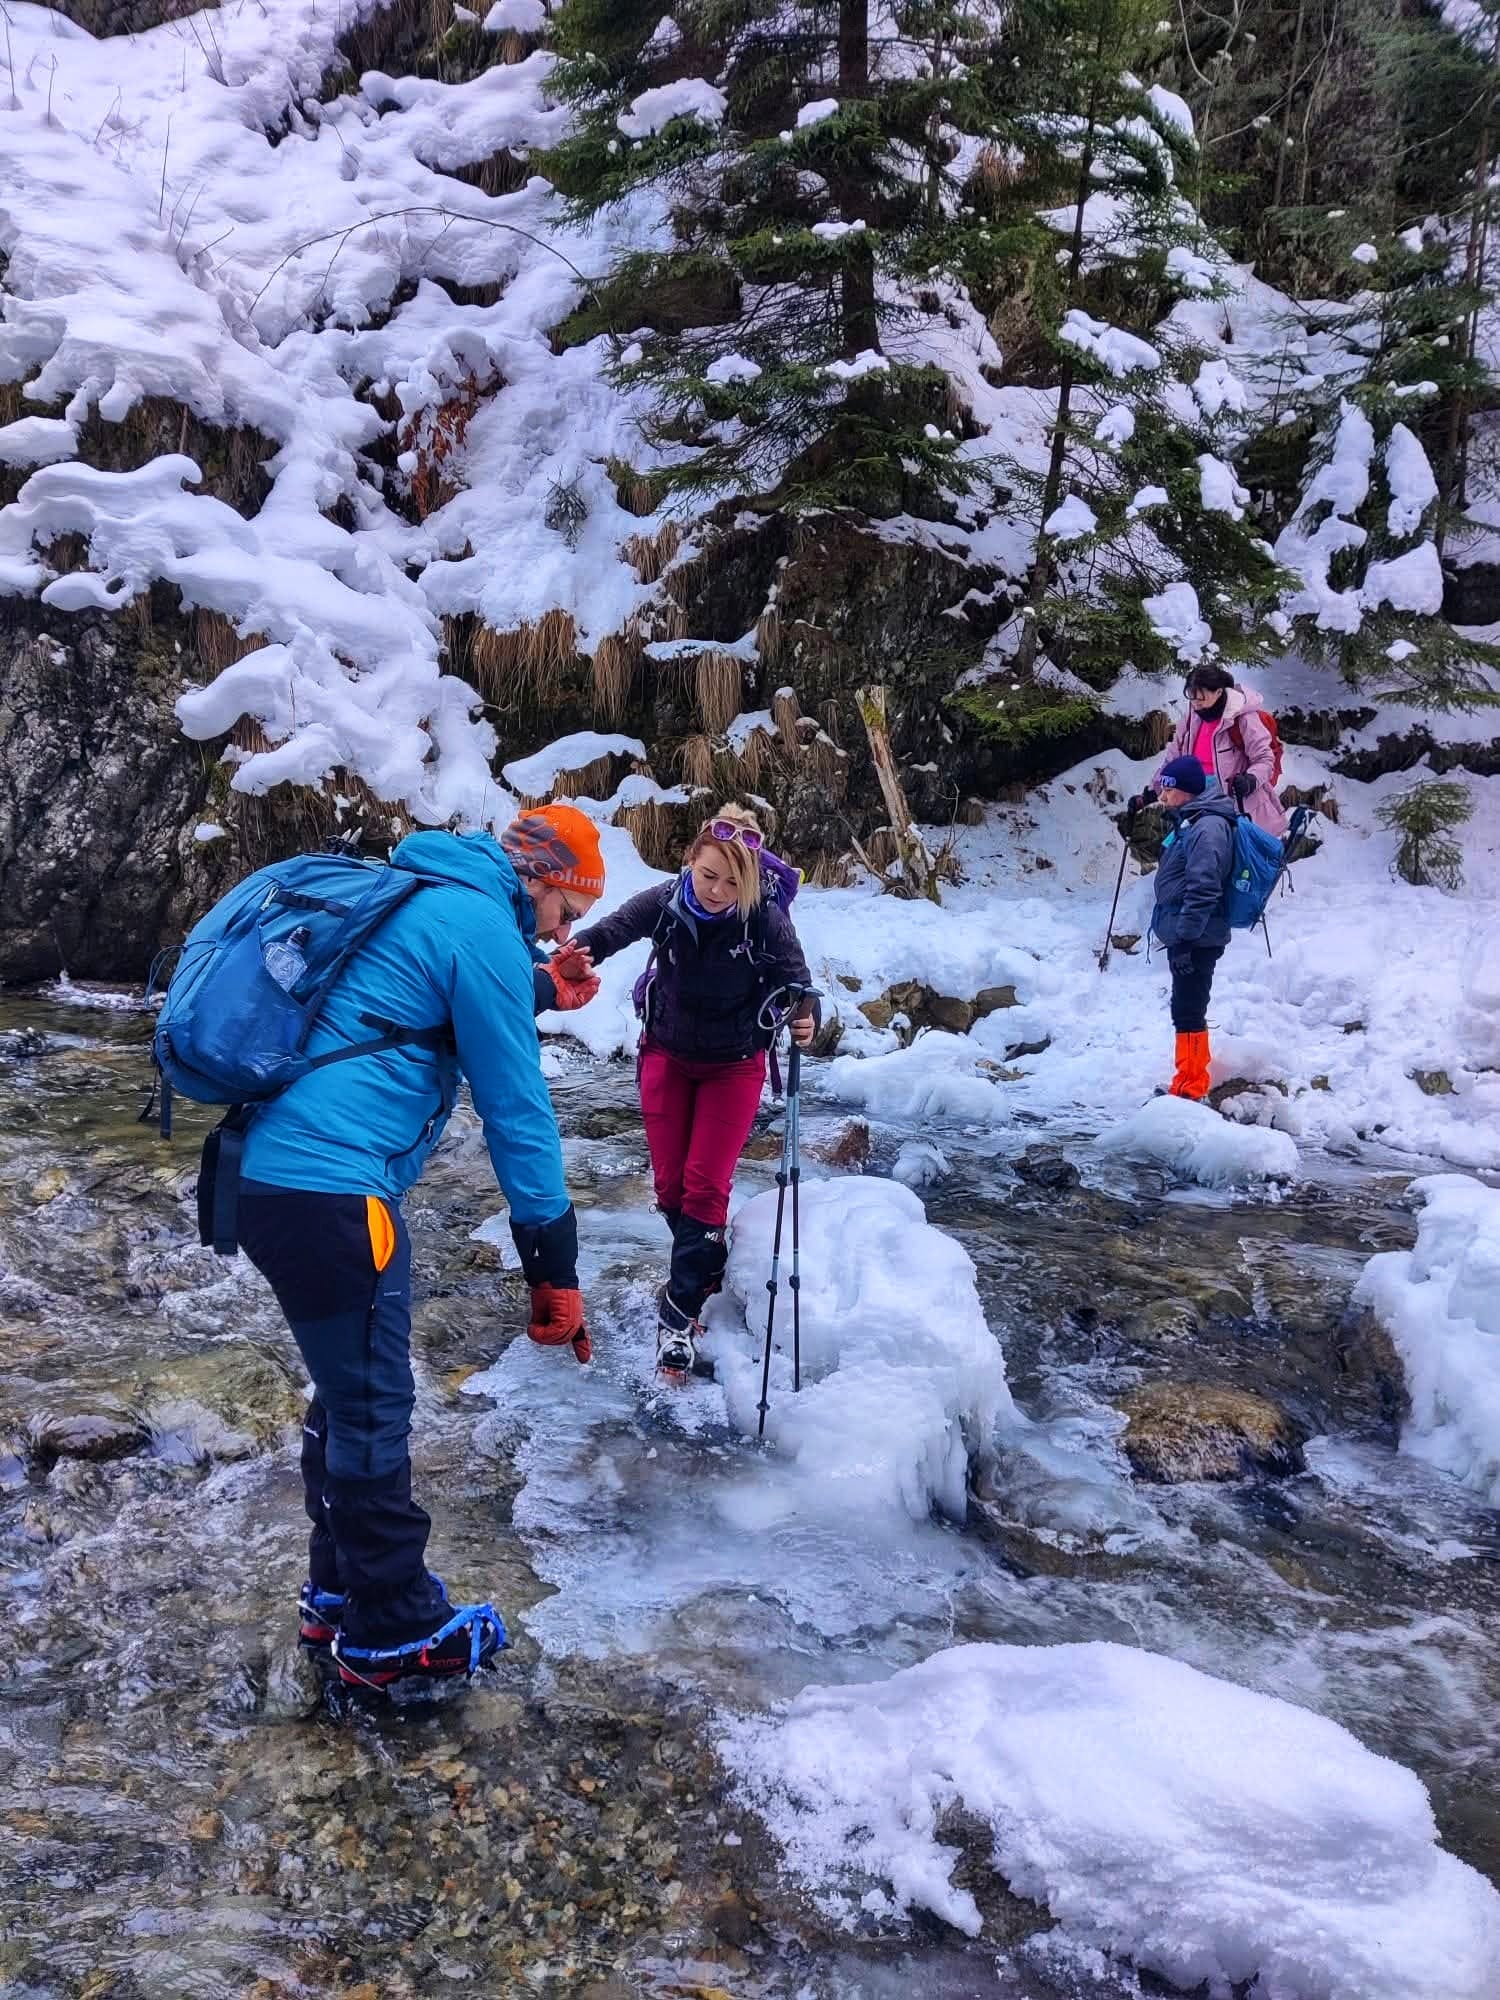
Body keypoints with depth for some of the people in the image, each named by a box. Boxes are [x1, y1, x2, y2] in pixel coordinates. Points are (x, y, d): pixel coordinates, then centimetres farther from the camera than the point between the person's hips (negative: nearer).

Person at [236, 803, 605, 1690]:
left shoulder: (418, 899, 18)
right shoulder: (483, 925, -11)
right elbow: (517, 1108, -11)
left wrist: (539, 990, 24)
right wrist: (555, 1265, -6)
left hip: (275, 1176, 10)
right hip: (333, 1194, -10)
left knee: (349, 1394, 21)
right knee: (373, 1413, 4)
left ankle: (341, 1594, 35)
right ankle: (395, 1634, 19)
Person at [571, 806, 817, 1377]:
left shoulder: (766, 920, -26)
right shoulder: (665, 902, -23)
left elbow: (797, 982, -20)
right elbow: (609, 933, -30)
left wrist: (805, 1018, -43)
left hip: (734, 1066, -2)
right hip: (667, 1055, 2)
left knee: (705, 1186, -3)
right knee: (670, 1183, 10)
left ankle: (679, 1306, 8)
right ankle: (707, 1268, 35)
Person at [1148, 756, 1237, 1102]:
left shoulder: (1207, 827, -18)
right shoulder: (1190, 821, 15)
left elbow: (1203, 889, -25)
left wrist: (1185, 938, -24)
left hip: (1195, 939, -11)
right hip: (1183, 934, 11)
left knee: (1188, 1012, -7)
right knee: (1188, 1011, 17)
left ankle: (1190, 1089, -2)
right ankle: (1192, 1081, 26)